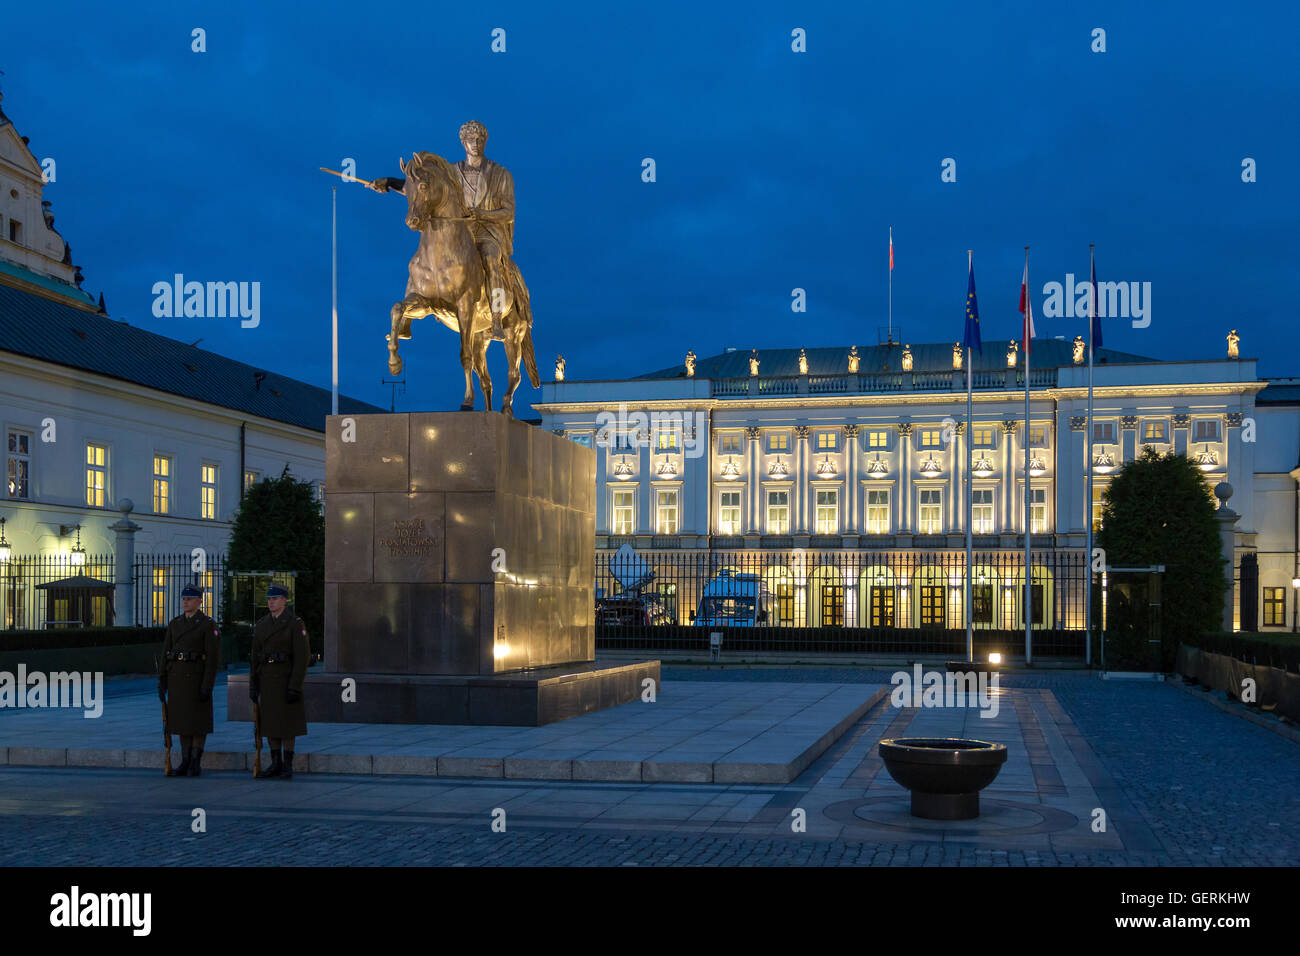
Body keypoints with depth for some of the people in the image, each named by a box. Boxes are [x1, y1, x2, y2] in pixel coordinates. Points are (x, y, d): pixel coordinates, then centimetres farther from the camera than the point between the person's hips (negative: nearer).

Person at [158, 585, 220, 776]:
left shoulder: (208, 624, -7)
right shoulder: (175, 623, 10)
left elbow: (213, 657, -11)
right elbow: (165, 653, 12)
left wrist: (208, 685, -17)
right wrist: (162, 681, 6)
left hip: (197, 677, -5)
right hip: (176, 677, 5)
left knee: (198, 719, 0)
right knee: (182, 718, 8)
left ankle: (195, 763, 7)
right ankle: (185, 762, 15)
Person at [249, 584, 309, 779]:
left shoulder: (295, 623, -9)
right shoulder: (261, 624, 7)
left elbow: (302, 655, -13)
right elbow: (255, 656, 10)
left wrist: (295, 686, -18)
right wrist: (253, 685, 5)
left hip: (286, 678, -5)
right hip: (267, 679, 5)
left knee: (287, 722, -1)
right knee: (270, 721, 8)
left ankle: (288, 765, 7)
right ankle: (275, 764, 16)